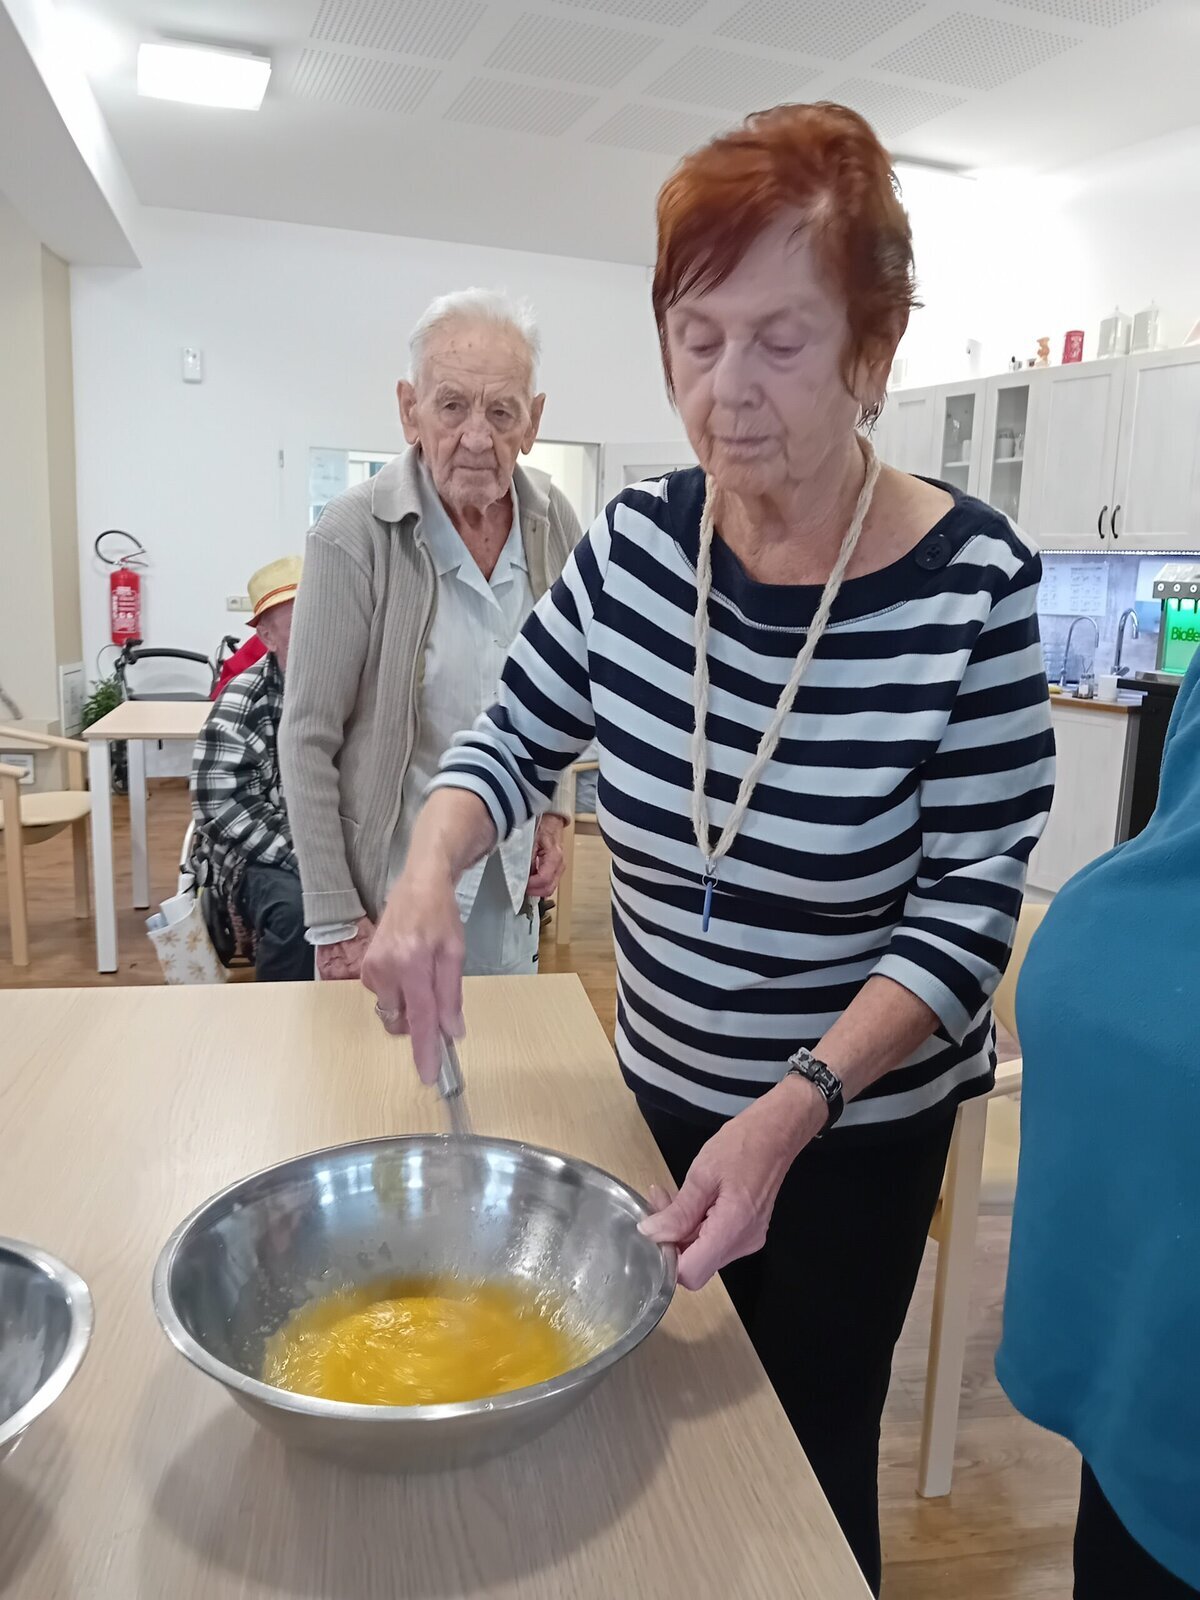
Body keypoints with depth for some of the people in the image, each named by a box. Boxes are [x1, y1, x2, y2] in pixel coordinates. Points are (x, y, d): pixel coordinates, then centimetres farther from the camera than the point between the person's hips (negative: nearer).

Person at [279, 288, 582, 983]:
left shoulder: (555, 523, -4)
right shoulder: (355, 536, -19)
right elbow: (310, 738, -15)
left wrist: (554, 810, 4)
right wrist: (336, 921, -14)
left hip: (512, 880, 5)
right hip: (394, 880, -4)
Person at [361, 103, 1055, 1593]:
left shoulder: (971, 584, -21)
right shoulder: (634, 541, -11)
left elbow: (966, 908, -18)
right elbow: (512, 737, 0)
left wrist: (794, 1109, -29)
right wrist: (427, 874, -20)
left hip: (856, 1124, -3)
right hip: (661, 1084, 4)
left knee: (806, 1443, 17)